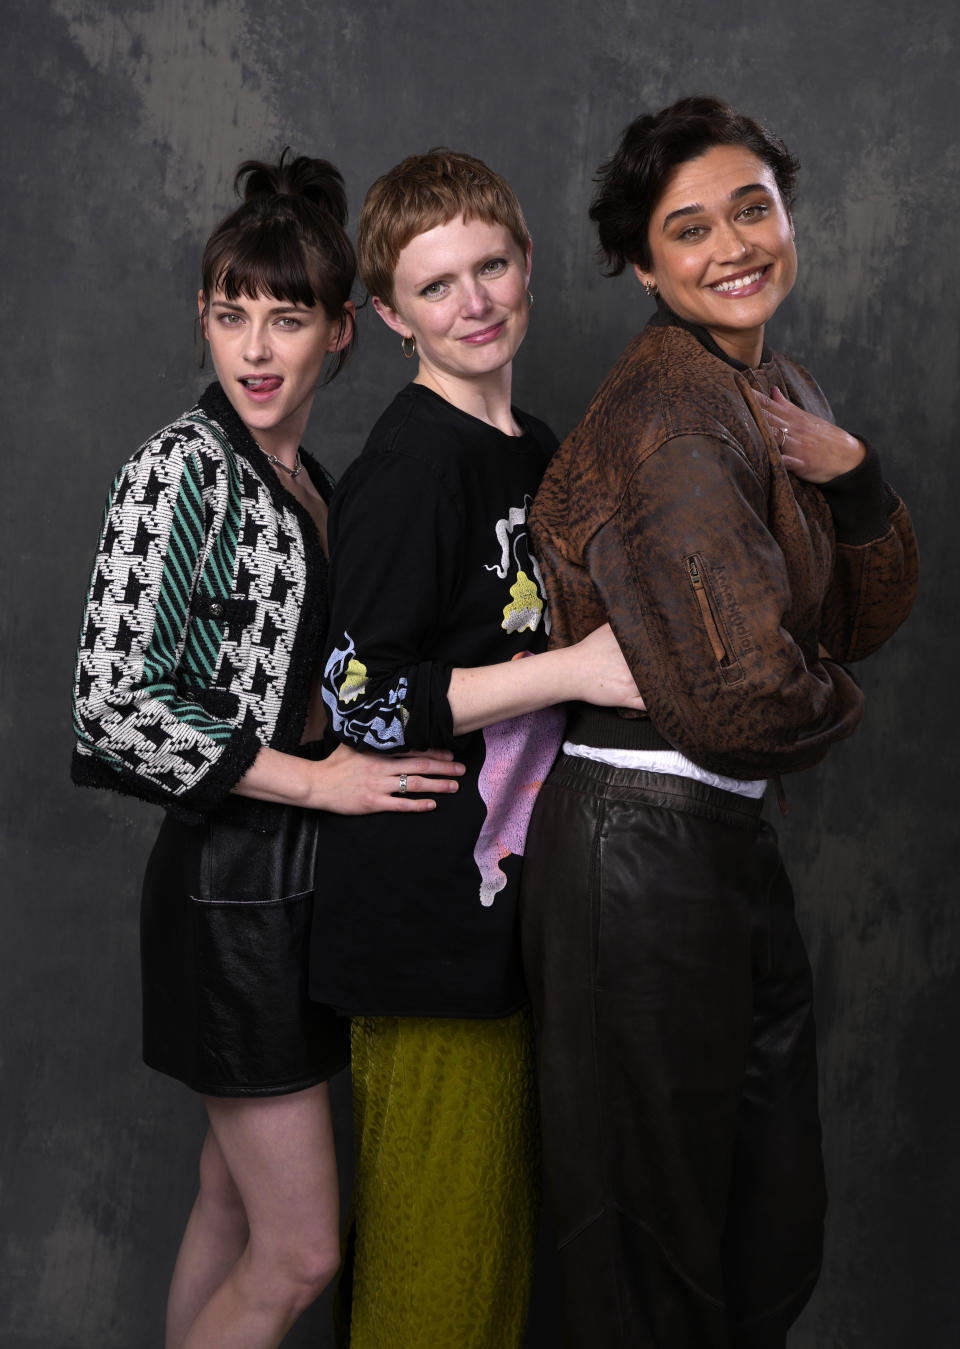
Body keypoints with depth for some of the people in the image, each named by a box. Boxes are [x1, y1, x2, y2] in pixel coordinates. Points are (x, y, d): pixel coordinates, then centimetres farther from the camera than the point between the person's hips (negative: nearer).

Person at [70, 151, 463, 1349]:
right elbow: (112, 700, -20)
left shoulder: (308, 480, 12)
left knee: (233, 1213, 18)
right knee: (301, 1252, -1)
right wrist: (314, 780, -17)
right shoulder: (182, 466, -13)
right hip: (229, 886, -8)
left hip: (297, 884, 8)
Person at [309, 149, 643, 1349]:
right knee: (438, 1239, 3)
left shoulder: (535, 449, 13)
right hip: (426, 915, -9)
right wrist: (573, 671, -21)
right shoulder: (409, 465, -15)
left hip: (514, 891, 9)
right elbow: (360, 703, -20)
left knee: (504, 1196, 19)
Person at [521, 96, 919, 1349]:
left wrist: (853, 476, -5)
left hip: (728, 834, 9)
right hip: (644, 837, -9)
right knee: (657, 1225, 10)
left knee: (776, 1220, 20)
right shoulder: (675, 407, -18)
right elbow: (747, 692, -25)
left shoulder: (780, 390, 11)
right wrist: (835, 706, -3)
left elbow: (870, 620, 13)